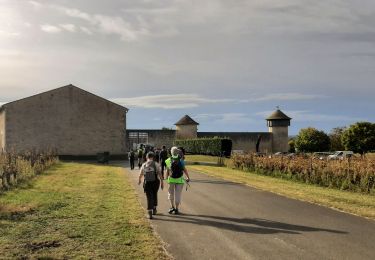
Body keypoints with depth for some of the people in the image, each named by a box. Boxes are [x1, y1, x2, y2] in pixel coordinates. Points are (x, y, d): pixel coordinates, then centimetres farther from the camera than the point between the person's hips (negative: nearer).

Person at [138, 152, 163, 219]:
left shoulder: (144, 165, 2)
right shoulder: (156, 164, -5)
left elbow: (141, 174, 16)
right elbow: (160, 174, -13)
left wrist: (139, 180, 35)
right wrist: (162, 182, -7)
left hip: (147, 183, 0)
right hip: (155, 182, 0)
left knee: (149, 198, 3)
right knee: (154, 195, 23)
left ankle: (150, 213, -7)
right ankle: (154, 209, 33)